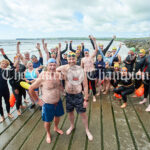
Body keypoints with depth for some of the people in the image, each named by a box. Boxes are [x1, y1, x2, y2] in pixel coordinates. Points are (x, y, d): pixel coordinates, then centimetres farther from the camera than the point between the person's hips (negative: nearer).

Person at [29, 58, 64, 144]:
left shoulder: (58, 75, -9)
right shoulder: (43, 77, -24)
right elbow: (31, 89, -15)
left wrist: (58, 94, 5)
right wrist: (37, 100, -11)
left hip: (58, 102, 5)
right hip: (47, 104, -4)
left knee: (57, 116, 25)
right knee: (47, 121, 15)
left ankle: (56, 128, 56)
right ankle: (48, 134, 45)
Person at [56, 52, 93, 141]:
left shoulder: (81, 70, -12)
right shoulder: (64, 68, -9)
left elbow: (85, 86, -9)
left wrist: (86, 99, -10)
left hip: (78, 95, -2)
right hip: (68, 95, 2)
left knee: (83, 113, 8)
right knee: (70, 112, 20)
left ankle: (87, 130, 33)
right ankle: (72, 126, 49)